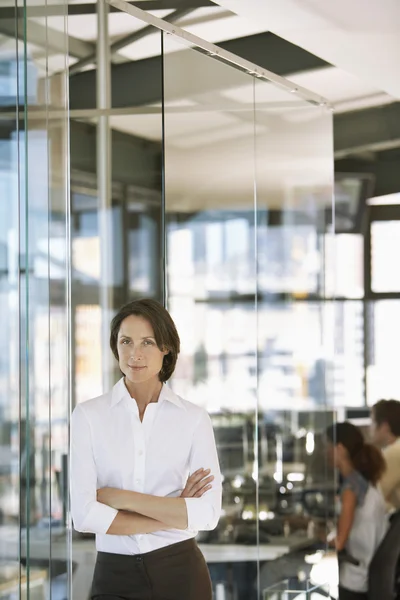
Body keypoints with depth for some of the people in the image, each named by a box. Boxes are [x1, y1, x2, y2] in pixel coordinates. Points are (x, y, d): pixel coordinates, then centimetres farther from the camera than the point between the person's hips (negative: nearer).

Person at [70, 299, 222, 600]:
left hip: (181, 572, 0)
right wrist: (174, 512, -11)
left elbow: (208, 513, -10)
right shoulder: (88, 415, -3)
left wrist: (121, 497, -13)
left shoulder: (194, 418, -1)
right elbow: (85, 514, -12)